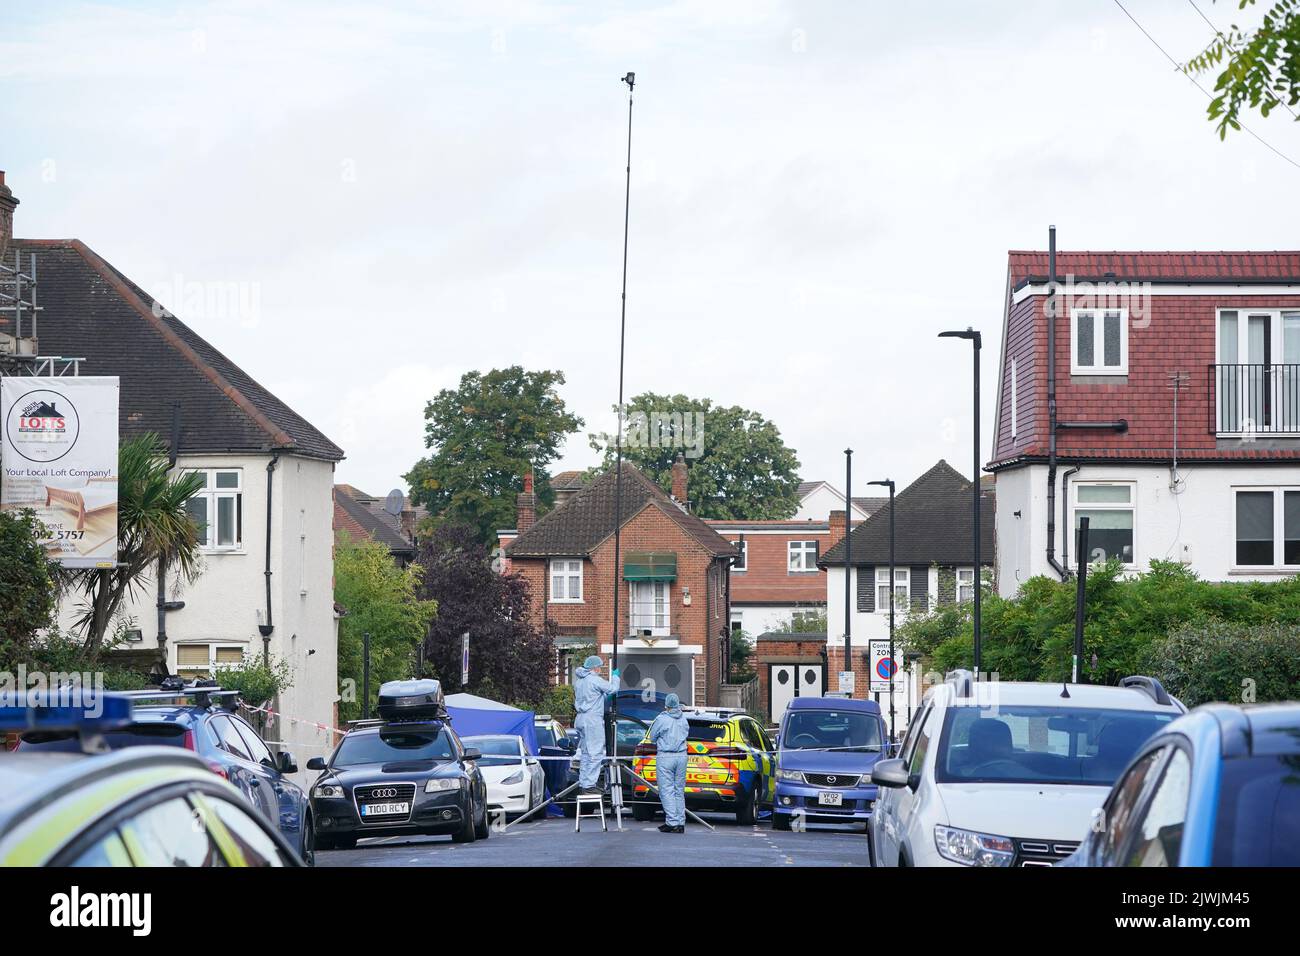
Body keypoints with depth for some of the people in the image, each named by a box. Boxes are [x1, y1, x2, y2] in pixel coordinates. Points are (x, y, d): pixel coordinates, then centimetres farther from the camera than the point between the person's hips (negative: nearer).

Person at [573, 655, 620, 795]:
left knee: (585, 753, 15)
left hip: (580, 719, 9)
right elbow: (612, 688, -9)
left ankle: (582, 784, 16)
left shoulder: (579, 681, 14)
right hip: (593, 720, -9)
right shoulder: (595, 680, -13)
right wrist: (615, 676, 11)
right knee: (595, 753, -7)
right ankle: (589, 785, -11)